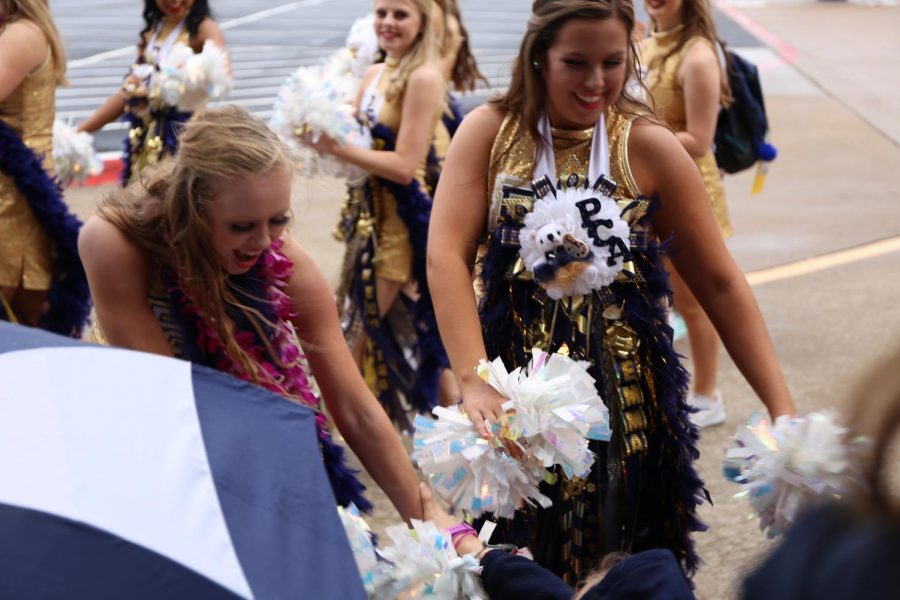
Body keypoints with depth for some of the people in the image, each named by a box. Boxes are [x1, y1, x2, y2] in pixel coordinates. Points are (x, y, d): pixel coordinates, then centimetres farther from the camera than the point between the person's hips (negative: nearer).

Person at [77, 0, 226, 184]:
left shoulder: (203, 28, -6)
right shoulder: (152, 31, 14)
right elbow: (128, 92, 16)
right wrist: (79, 131, 15)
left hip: (183, 134, -7)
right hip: (145, 138, 7)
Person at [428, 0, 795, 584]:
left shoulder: (650, 147, -3)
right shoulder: (489, 132, -2)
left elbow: (721, 283, -2)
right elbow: (446, 255, -13)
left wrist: (782, 407, -9)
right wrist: (473, 380, -26)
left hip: (627, 397, 0)